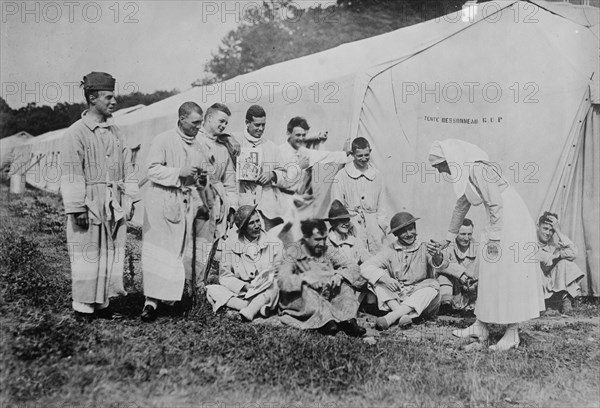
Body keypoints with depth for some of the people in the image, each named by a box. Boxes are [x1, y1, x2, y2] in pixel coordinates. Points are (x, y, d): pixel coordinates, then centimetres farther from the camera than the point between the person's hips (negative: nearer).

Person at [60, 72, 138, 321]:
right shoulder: (76, 133, -8)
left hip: (115, 207, 7)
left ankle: (102, 303, 21)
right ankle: (83, 307, 12)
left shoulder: (114, 132, 13)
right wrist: (77, 208, -14)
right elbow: (71, 175, -11)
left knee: (112, 254, 10)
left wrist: (129, 200, 13)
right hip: (90, 206, -7)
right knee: (87, 255, 0)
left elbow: (125, 169, 17)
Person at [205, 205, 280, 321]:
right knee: (212, 289, -23)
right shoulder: (230, 243, 4)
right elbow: (224, 276, 0)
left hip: (265, 295, -1)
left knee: (274, 285, -31)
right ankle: (258, 308, -35)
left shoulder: (274, 244, 4)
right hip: (238, 293, 1)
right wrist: (244, 286, -17)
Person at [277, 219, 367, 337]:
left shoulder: (326, 251, 9)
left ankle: (349, 320, -31)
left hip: (326, 300, 4)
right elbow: (282, 280, -17)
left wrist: (339, 275, -19)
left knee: (344, 284, -14)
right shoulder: (293, 253, -3)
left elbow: (353, 267, 2)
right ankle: (327, 322, -42)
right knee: (306, 289, -32)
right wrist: (305, 277, -34)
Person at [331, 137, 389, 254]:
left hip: (373, 224, 3)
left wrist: (382, 225, 9)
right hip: (352, 225, -3)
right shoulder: (342, 176, 2)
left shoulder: (376, 174, 13)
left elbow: (381, 205, 17)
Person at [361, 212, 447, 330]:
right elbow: (365, 267, -10)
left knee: (433, 285, -29)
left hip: (421, 299, -1)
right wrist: (384, 278, -30)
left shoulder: (424, 248, -2)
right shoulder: (390, 251, 2)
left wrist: (437, 256, -46)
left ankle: (391, 317, -37)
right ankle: (401, 315, -33)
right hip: (395, 300, 1)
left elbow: (443, 265, -21)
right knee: (378, 277, -15)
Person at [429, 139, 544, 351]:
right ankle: (481, 325, 18)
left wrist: (493, 238, -19)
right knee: (490, 274, 11)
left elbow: (496, 205, -22)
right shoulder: (465, 174, 10)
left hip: (510, 223, -10)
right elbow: (461, 205, 23)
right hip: (499, 222, 10)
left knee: (509, 274, -5)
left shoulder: (478, 170, -19)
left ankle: (512, 334, 3)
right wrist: (449, 238, 30)